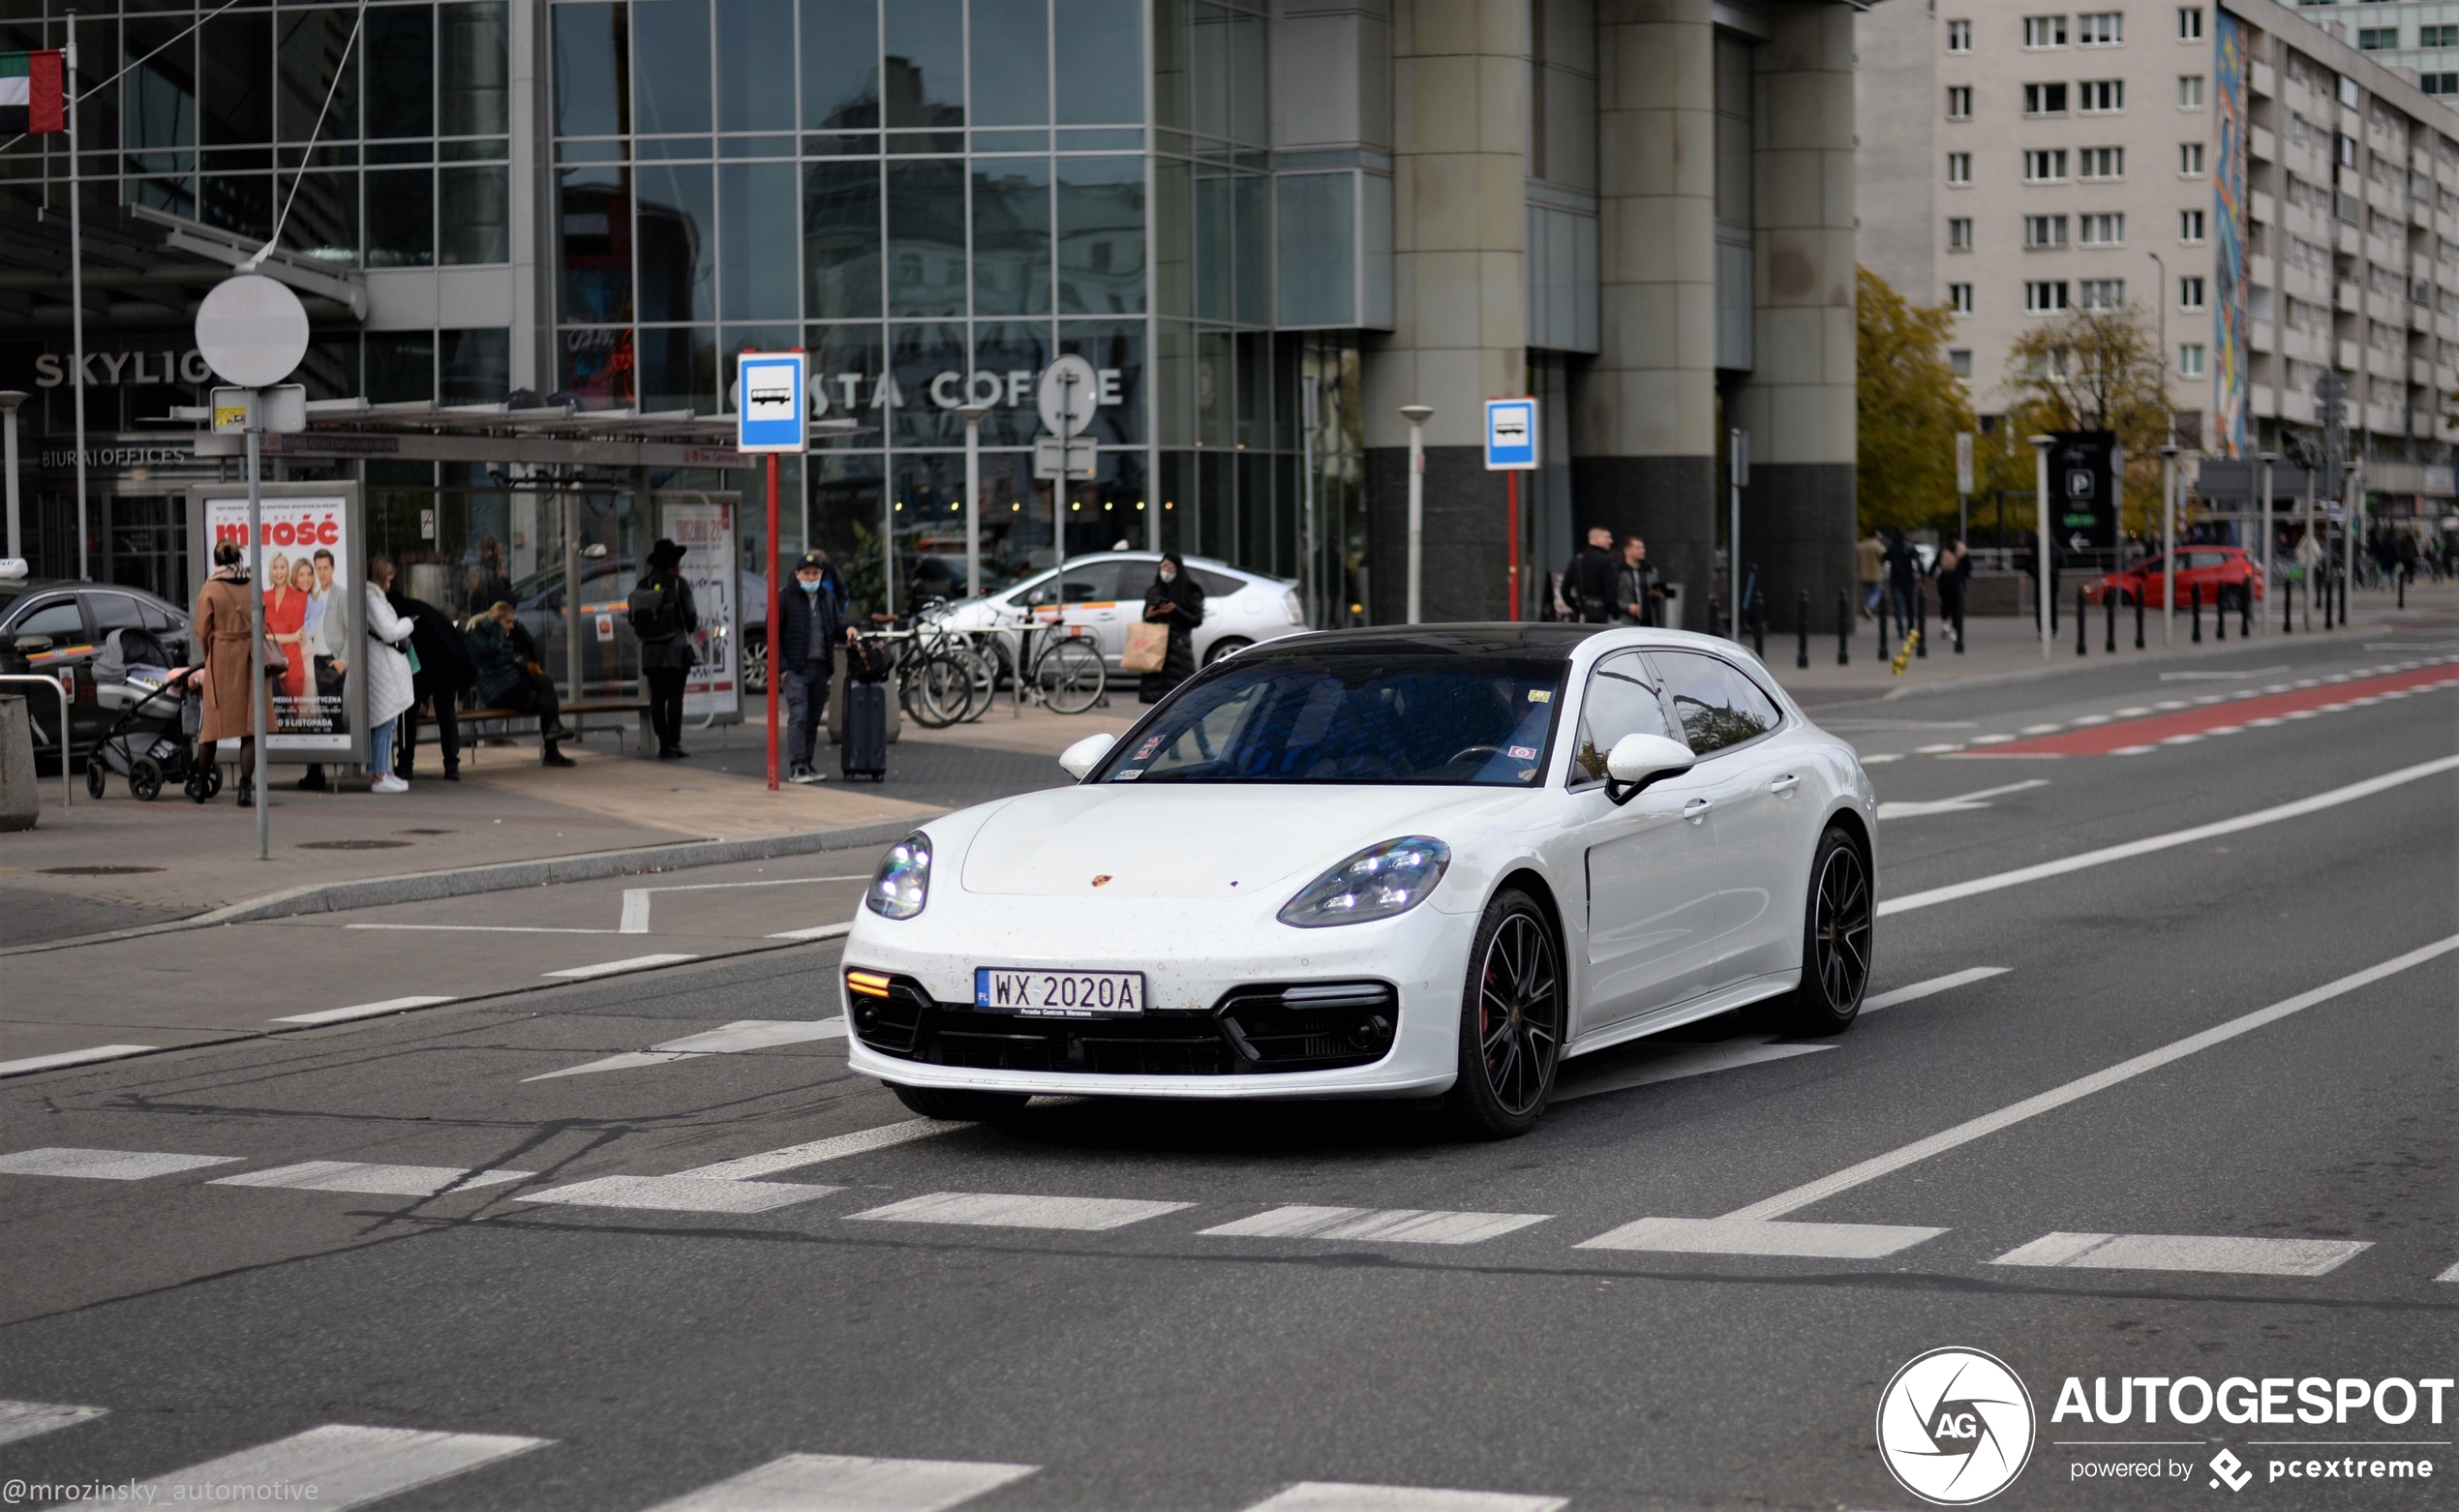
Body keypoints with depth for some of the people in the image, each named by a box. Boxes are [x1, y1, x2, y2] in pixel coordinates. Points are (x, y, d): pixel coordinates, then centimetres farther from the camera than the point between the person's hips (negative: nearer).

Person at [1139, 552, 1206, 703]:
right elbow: (1145, 621, 22)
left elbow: (1196, 620, 0)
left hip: (1179, 646, -4)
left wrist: (1175, 611, -13)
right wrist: (1148, 616, -1)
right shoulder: (1153, 593, 17)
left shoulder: (1189, 593, 5)